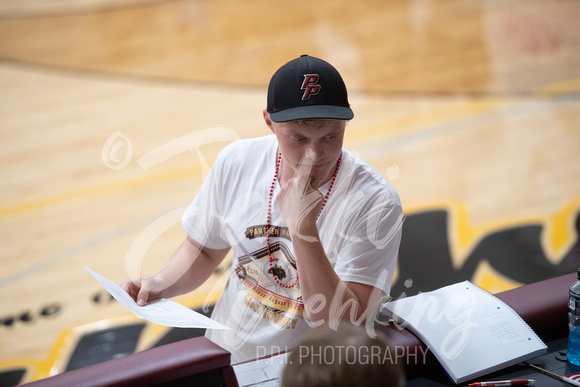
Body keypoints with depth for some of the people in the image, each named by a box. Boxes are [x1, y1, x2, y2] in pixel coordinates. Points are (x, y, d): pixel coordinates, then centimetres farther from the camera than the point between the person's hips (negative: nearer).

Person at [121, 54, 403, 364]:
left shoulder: (375, 202, -16)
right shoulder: (237, 162, -2)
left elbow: (345, 327, -21)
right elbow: (203, 249, 14)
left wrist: (303, 228, -27)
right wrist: (161, 283, -4)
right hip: (223, 355, 5)